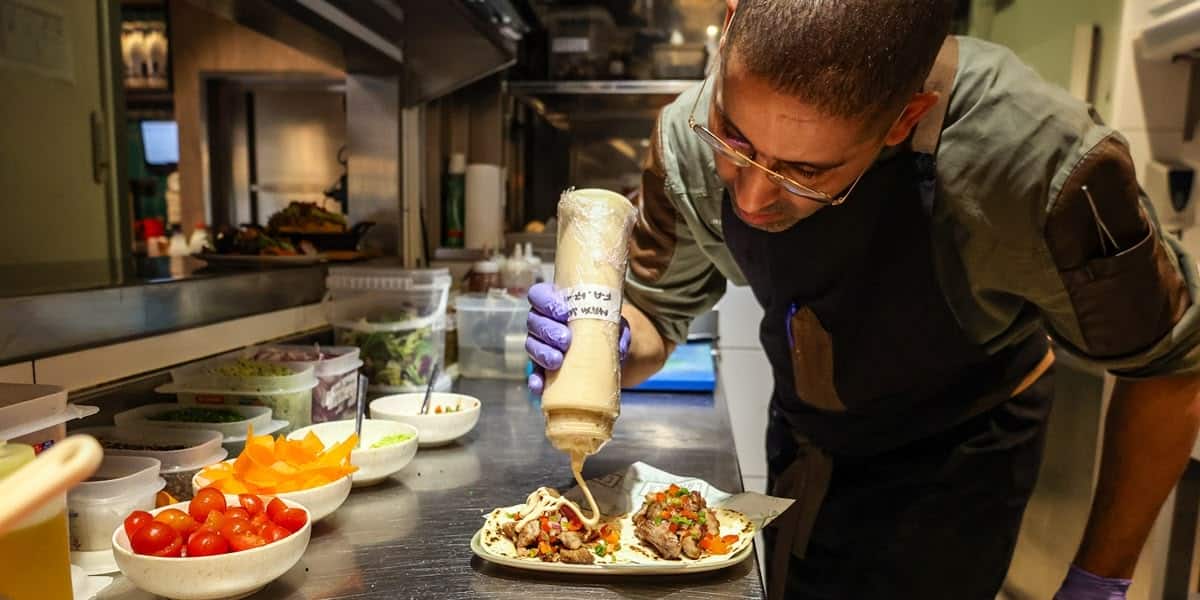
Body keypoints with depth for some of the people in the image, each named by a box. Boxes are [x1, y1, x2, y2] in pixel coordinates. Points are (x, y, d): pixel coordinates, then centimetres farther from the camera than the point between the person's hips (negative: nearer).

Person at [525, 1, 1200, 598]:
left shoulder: (1042, 162, -35)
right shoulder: (689, 139, -25)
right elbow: (656, 315, -11)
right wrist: (606, 346, -34)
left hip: (961, 452, -3)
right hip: (804, 438, 4)